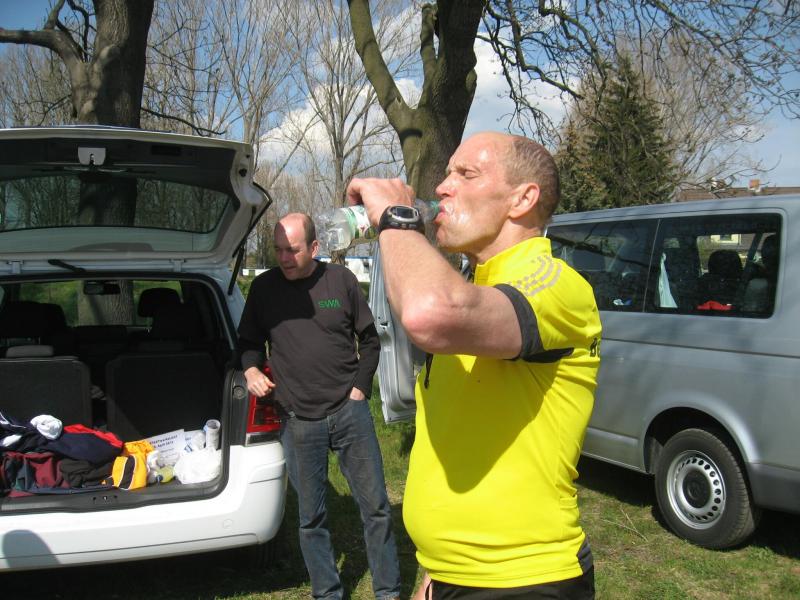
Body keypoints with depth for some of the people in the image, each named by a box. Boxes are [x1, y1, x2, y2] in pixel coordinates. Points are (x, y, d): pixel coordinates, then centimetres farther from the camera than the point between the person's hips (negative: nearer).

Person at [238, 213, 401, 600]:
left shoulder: (341, 280, 1)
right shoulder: (263, 288, 3)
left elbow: (369, 340, 9)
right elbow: (248, 342, 14)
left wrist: (359, 388, 0)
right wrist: (251, 370, -7)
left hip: (349, 412, 0)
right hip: (298, 422, 1)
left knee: (375, 505, 6)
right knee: (311, 517, 9)